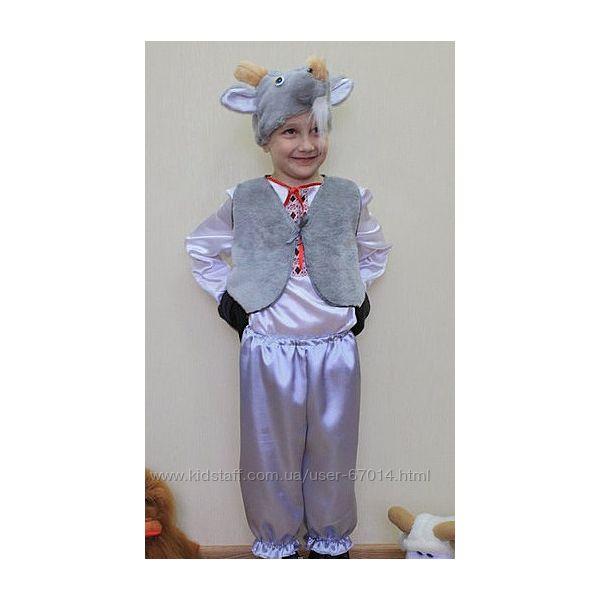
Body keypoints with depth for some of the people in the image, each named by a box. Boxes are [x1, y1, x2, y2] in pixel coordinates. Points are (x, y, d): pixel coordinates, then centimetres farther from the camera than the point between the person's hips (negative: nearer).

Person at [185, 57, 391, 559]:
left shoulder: (349, 198, 0)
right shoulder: (244, 202, -2)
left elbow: (376, 251, 17)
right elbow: (201, 248, 12)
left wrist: (358, 294, 7)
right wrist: (227, 297, 4)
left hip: (335, 347, 1)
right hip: (267, 348, 0)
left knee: (332, 451, 15)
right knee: (270, 453, 13)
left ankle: (331, 540, 38)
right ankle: (276, 542, 36)